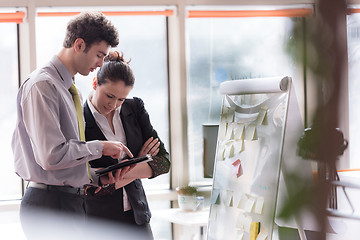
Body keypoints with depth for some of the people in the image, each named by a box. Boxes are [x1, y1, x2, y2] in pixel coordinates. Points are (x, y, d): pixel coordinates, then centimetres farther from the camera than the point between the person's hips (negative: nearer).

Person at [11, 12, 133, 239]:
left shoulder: (70, 90, 16)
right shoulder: (42, 86, -14)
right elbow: (51, 156, -23)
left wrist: (98, 178, 8)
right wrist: (99, 147, -12)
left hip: (72, 203, 9)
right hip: (50, 204, -9)